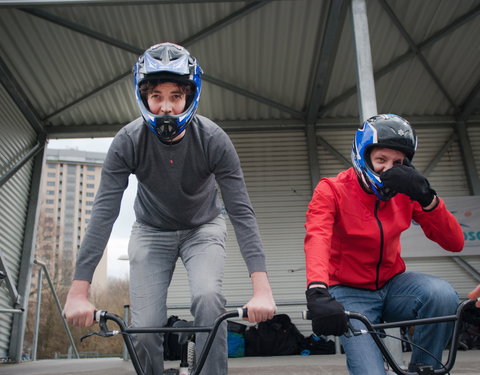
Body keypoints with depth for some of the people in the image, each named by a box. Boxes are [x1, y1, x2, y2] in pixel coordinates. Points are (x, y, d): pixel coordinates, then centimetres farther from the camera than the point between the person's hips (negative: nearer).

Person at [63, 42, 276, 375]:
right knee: (146, 328, -10)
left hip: (203, 228, 0)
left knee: (208, 298, -28)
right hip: (152, 231, 1)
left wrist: (261, 287, -37)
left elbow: (241, 210, -28)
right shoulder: (128, 141, -23)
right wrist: (78, 291, -32)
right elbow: (105, 211, -26)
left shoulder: (213, 139, -25)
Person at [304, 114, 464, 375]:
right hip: (350, 292, -3)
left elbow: (454, 243, -10)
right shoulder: (332, 191, -15)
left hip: (392, 285, 4)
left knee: (442, 294, -28)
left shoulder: (405, 191, -4)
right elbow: (317, 239, -34)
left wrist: (426, 197, -27)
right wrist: (318, 293, -53)